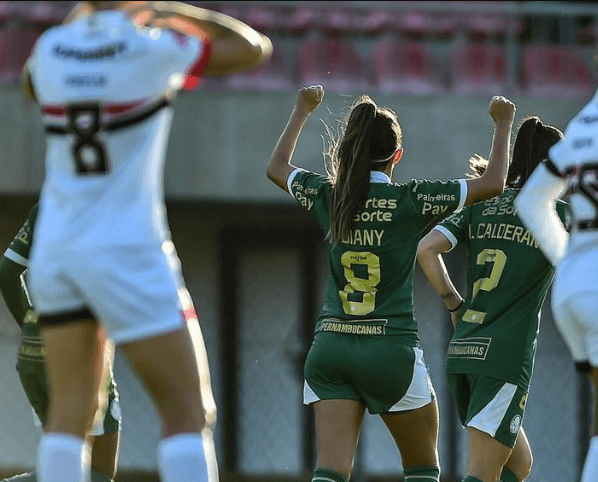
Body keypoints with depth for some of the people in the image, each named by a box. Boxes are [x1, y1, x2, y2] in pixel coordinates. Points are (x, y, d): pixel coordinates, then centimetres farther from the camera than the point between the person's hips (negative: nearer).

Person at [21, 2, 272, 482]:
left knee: (70, 409, 7)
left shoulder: (51, 49, 1)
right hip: (126, 252, -5)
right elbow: (254, 48, 4)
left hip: (55, 250, 5)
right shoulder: (152, 50, -11)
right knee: (186, 409, -2)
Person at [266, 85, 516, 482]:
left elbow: (277, 167, 24)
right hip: (392, 350, -3)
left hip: (330, 347, 3)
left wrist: (302, 111, 37)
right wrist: (502, 123, 13)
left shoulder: (328, 197, 3)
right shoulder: (411, 200, -7)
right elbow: (493, 183, -1)